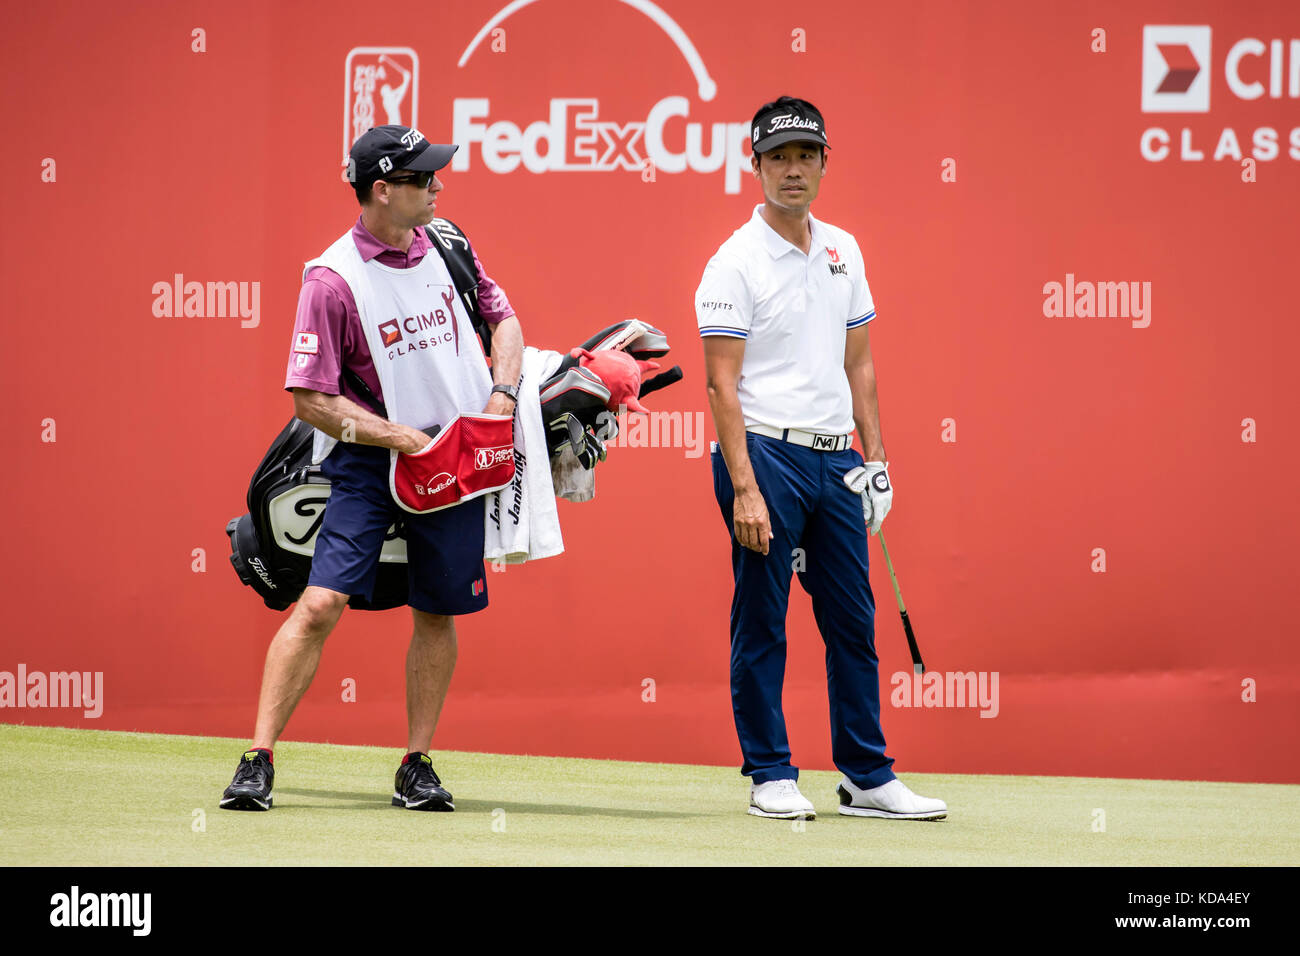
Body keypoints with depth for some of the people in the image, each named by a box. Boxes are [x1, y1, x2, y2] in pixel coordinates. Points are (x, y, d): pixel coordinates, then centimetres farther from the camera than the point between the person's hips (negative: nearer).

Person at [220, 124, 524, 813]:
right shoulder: (332, 279, -13)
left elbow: (503, 317, 17)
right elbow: (310, 400, -14)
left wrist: (503, 391, 1)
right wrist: (395, 434, -19)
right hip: (369, 456, -5)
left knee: (438, 612, 7)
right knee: (322, 601, -14)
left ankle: (417, 766, 18)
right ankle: (258, 761, -11)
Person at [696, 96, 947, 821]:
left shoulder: (843, 251, 12)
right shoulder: (736, 262, -7)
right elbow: (723, 384, -12)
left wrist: (875, 456, 10)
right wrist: (744, 489, -18)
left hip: (836, 461, 6)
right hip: (766, 454, -6)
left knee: (853, 622, 7)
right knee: (761, 624, 0)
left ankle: (869, 778, 12)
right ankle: (771, 775, 8)